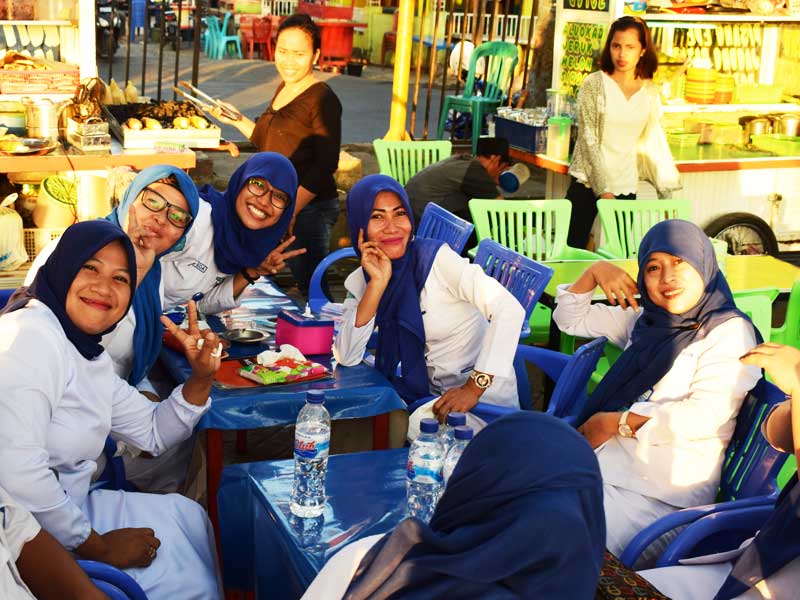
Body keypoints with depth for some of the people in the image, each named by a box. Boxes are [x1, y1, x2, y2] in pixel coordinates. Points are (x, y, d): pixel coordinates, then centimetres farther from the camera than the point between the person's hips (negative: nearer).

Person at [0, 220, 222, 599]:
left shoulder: (89, 355, 9)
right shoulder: (31, 336, -22)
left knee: (185, 515, 18)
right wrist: (99, 548, -20)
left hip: (58, 508, 10)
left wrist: (201, 378, -2)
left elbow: (153, 433, 17)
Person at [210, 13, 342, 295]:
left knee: (309, 286, -4)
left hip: (309, 208, -9)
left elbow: (325, 165, -19)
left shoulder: (322, 99, -14)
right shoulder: (284, 89, 13)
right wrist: (237, 121, 14)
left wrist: (291, 210, -23)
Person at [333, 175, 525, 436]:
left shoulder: (436, 258, -16)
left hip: (484, 400, -5)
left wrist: (474, 388, -33)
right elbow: (346, 358, -11)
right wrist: (378, 284, -19)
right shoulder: (359, 281, 1)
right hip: (426, 398, 5)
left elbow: (510, 310, -26)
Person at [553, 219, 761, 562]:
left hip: (665, 492, -6)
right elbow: (570, 319, 27)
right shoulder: (644, 320, 18)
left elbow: (706, 415, -16)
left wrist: (617, 422, -10)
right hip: (606, 456, 6)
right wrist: (594, 272, 8)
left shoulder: (729, 332, -4)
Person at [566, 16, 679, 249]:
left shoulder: (650, 92, 6)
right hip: (588, 183, -3)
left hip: (626, 186, 3)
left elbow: (655, 141, 13)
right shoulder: (594, 84, -4)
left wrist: (668, 190, 7)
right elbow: (589, 139, -8)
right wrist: (603, 188, -13)